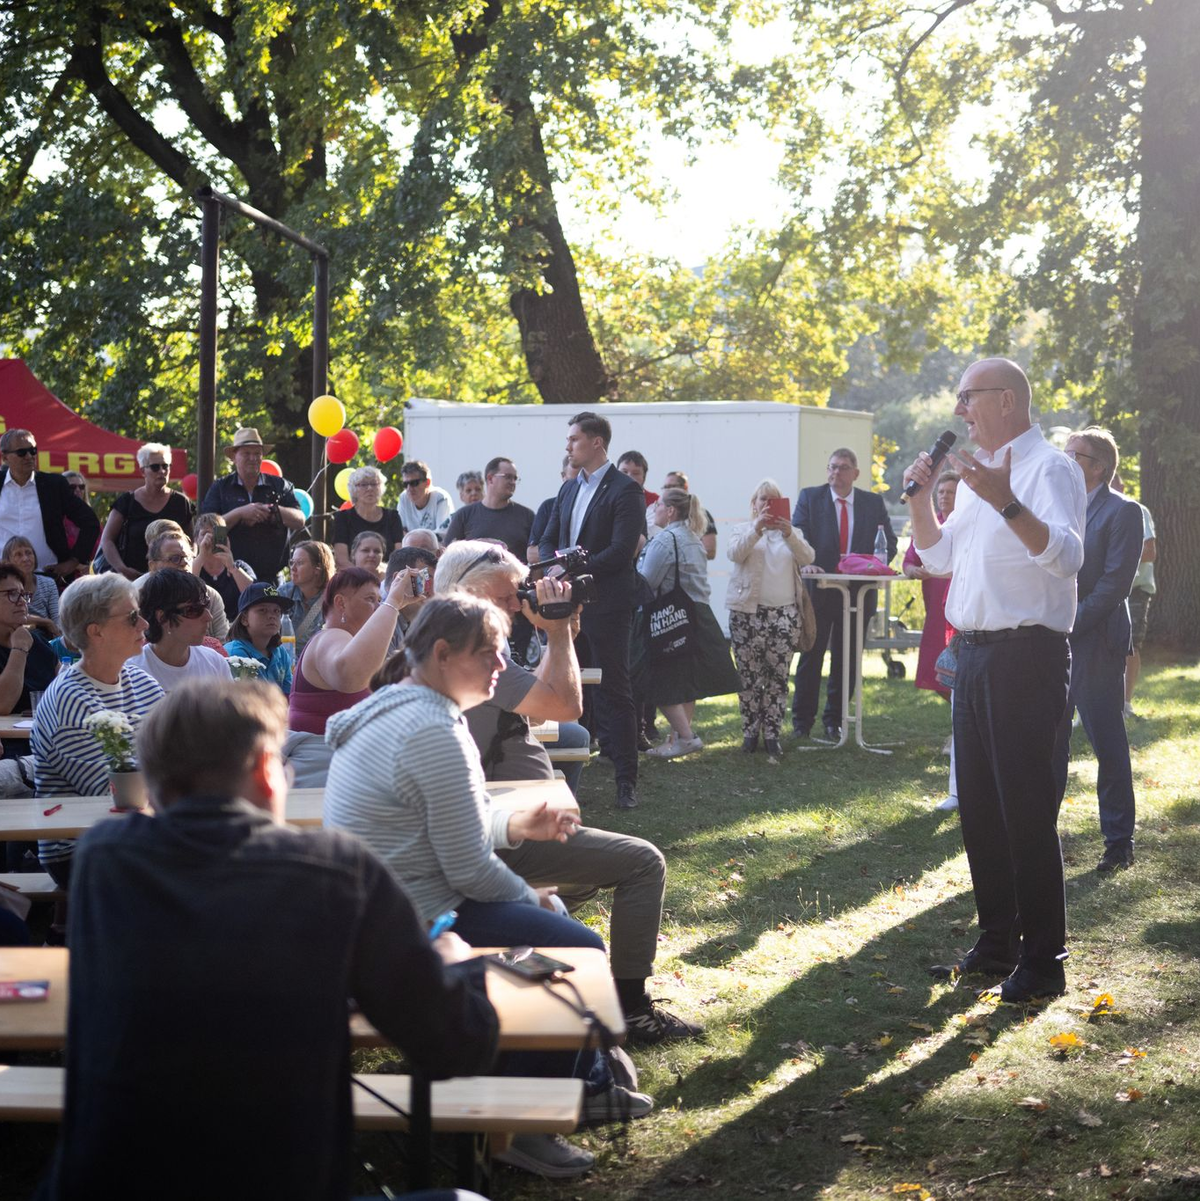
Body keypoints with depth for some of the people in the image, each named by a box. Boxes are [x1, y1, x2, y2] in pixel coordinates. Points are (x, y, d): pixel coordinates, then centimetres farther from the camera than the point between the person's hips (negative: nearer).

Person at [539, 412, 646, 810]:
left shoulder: (624, 491, -8)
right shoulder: (568, 489, 17)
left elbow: (621, 550, -16)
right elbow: (548, 541, 17)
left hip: (606, 605, -7)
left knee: (614, 691, -3)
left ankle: (626, 780, 2)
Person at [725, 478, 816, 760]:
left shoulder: (792, 533, 16)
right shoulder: (742, 530, 11)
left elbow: (807, 558, -3)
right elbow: (734, 553, -10)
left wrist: (789, 534, -19)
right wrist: (757, 527, -23)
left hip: (784, 613, 1)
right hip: (747, 612, -1)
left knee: (779, 676, -1)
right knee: (749, 676, -1)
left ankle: (772, 734, 4)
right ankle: (750, 732, 8)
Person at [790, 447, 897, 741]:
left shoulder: (873, 503, 8)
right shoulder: (809, 497, 3)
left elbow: (889, 541, 5)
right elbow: (798, 534, -7)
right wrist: (805, 562, -25)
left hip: (857, 592, 2)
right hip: (818, 591, -2)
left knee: (846, 659, 8)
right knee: (811, 656, 4)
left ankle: (834, 720, 19)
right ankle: (802, 720, 12)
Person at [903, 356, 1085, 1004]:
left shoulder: (1048, 468, -10)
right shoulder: (977, 474, 17)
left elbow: (1066, 556, -25)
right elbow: (938, 557, 22)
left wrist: (1005, 502, -36)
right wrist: (921, 497, 8)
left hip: (1026, 655, -9)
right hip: (973, 652, 9)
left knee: (1027, 810, -6)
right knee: (978, 805, 13)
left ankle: (1043, 961, 1)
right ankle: (997, 943, 24)